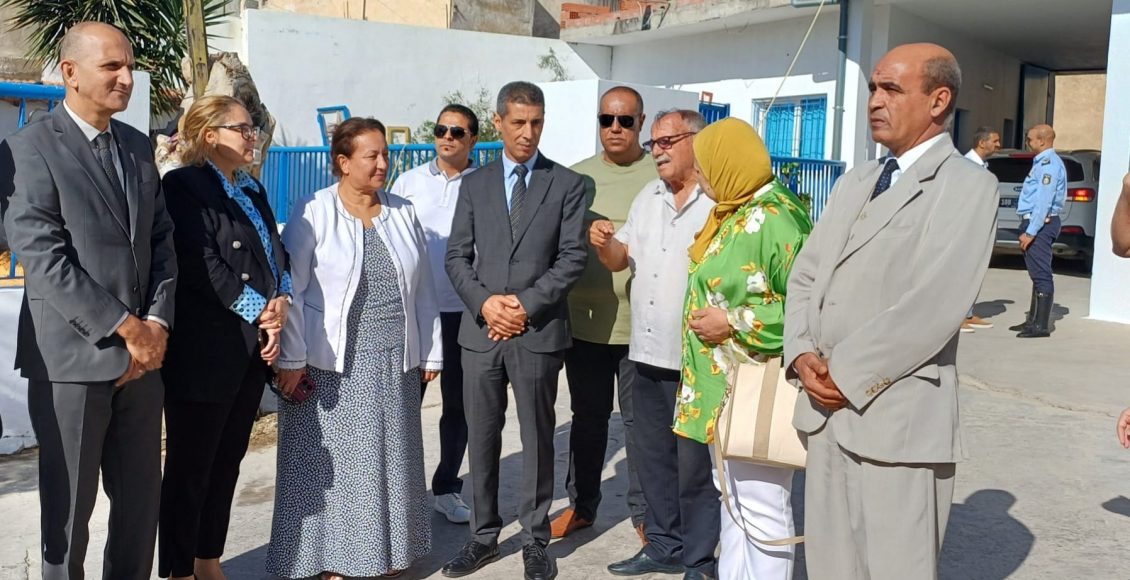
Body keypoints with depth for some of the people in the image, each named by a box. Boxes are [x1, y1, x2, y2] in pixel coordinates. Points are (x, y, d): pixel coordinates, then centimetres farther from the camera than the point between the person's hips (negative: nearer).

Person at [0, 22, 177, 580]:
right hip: (72, 356, -5)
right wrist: (126, 327, -15)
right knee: (69, 503, 9)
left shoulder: (138, 146, 11)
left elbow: (161, 239, 9)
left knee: (142, 498, 12)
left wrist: (157, 323, -5)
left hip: (143, 352, 5)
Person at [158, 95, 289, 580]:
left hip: (254, 348, 8)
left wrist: (280, 303, -7)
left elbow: (276, 255, 12)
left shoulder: (253, 191, 17)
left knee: (227, 462, 14)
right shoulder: (184, 185, -6)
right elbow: (200, 263, -16)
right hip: (205, 349, -7)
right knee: (190, 466, 2)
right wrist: (262, 311, -13)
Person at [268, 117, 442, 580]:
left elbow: (422, 289, 10)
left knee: (390, 456, 12)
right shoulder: (313, 213, -7)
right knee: (334, 459, 4)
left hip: (395, 360, 4)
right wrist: (291, 358, -13)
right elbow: (289, 289, -9)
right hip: (332, 362, -4)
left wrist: (431, 351, 9)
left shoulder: (403, 213, 7)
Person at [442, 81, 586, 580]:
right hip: (479, 329, 3)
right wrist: (484, 303, -11)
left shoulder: (566, 184, 3)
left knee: (537, 438, 7)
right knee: (481, 439, 10)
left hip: (539, 332, -2)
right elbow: (457, 257, 6)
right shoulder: (474, 184, 10)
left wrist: (527, 304, -13)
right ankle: (483, 536, 24)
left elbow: (572, 258, -4)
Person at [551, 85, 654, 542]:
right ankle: (581, 505, 30)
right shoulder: (577, 177, 8)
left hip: (640, 322, -3)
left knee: (640, 419, 8)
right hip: (584, 320, 3)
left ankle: (644, 512, 23)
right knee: (588, 417, 15)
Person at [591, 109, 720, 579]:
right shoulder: (648, 197, 13)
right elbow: (619, 260, 15)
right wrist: (604, 243, -6)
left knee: (694, 462, 5)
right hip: (647, 351, 7)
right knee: (652, 456, 16)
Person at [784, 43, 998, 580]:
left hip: (898, 415, -7)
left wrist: (845, 372, -14)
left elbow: (934, 304, -17)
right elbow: (805, 275, 13)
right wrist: (802, 354, -4)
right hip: (825, 405, 7)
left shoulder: (968, 186, -6)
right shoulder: (854, 182, 17)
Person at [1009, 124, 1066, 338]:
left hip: (1040, 224, -11)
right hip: (1034, 223, 11)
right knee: (1037, 274, 15)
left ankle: (1041, 325, -7)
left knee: (1041, 274, -9)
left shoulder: (1049, 164, -15)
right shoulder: (1042, 162, 17)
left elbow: (1044, 201, -22)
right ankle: (1033, 321, 22)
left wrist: (1030, 232, -23)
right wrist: (1028, 229, 13)